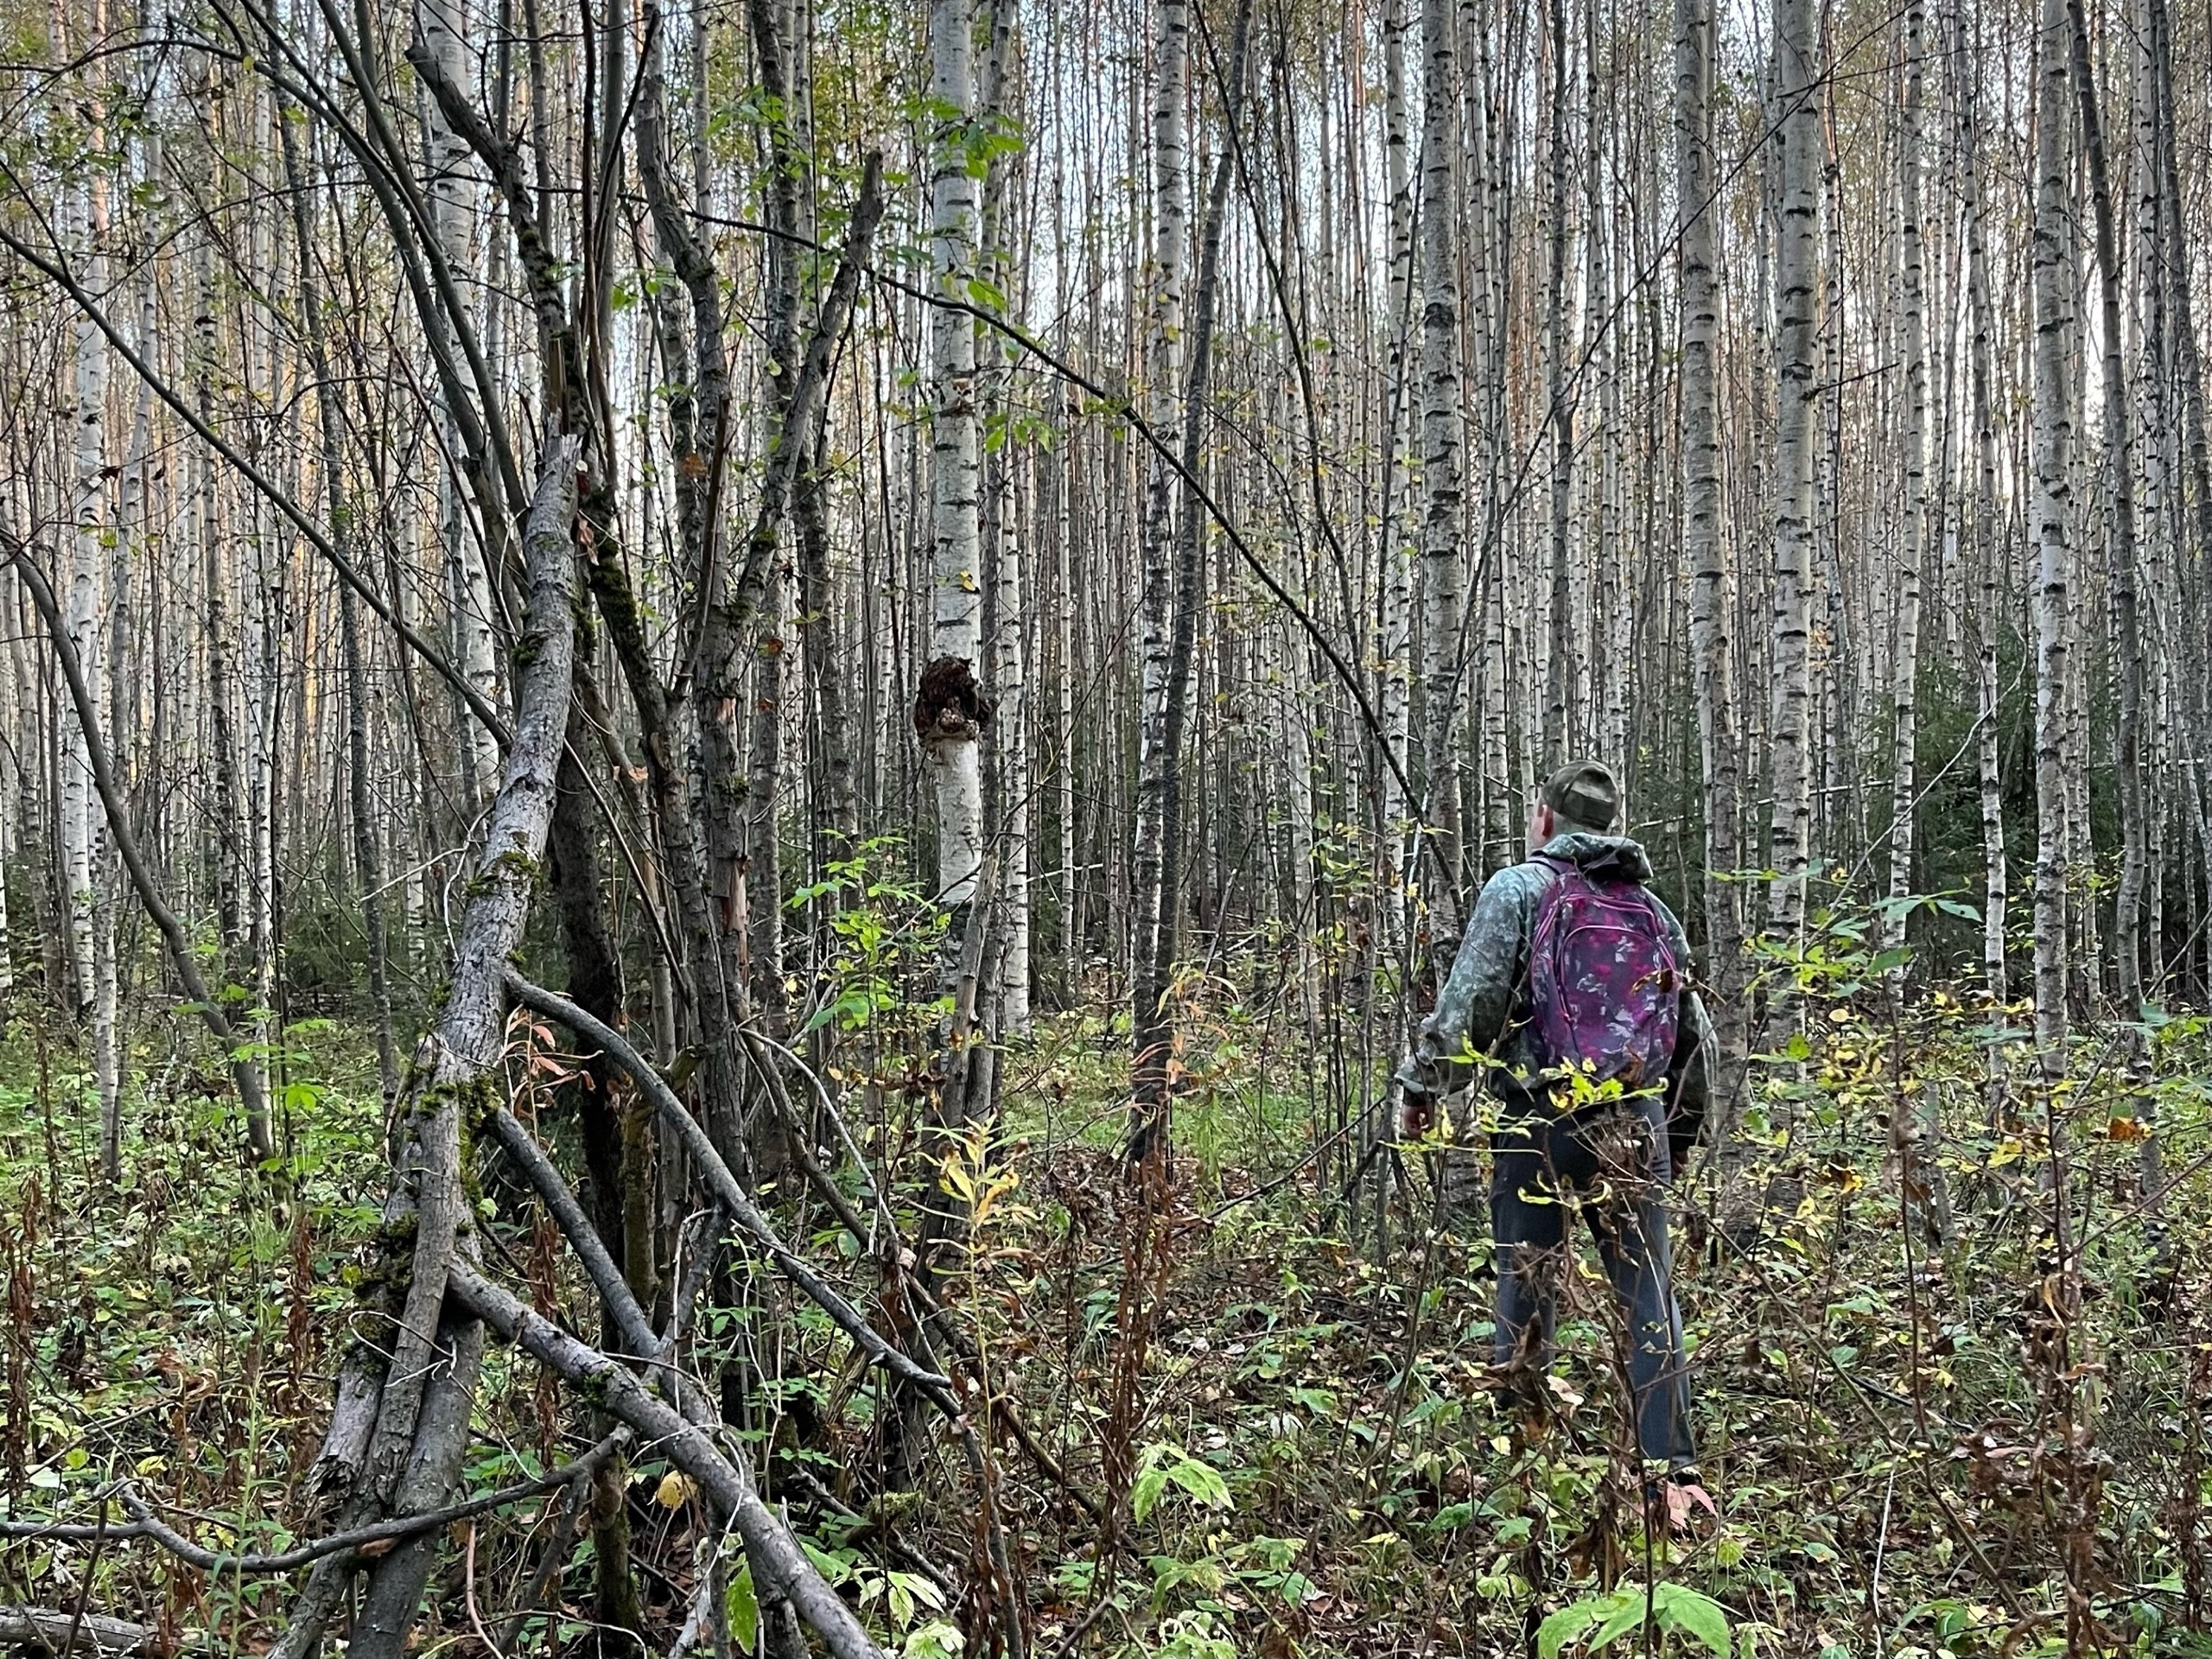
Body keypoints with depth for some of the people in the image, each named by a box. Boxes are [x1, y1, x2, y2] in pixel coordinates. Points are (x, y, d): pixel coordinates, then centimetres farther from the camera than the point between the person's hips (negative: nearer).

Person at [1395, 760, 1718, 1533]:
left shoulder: (1519, 888, 1)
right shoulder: (1653, 911, 16)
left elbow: (1468, 1000, -10)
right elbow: (1695, 1037, 19)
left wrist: (1419, 1087, 2)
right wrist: (1680, 1136, 30)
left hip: (1536, 1125, -3)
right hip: (1635, 1128, 4)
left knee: (1526, 1296, 6)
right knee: (1651, 1303, 5)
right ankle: (1672, 1475, 0)